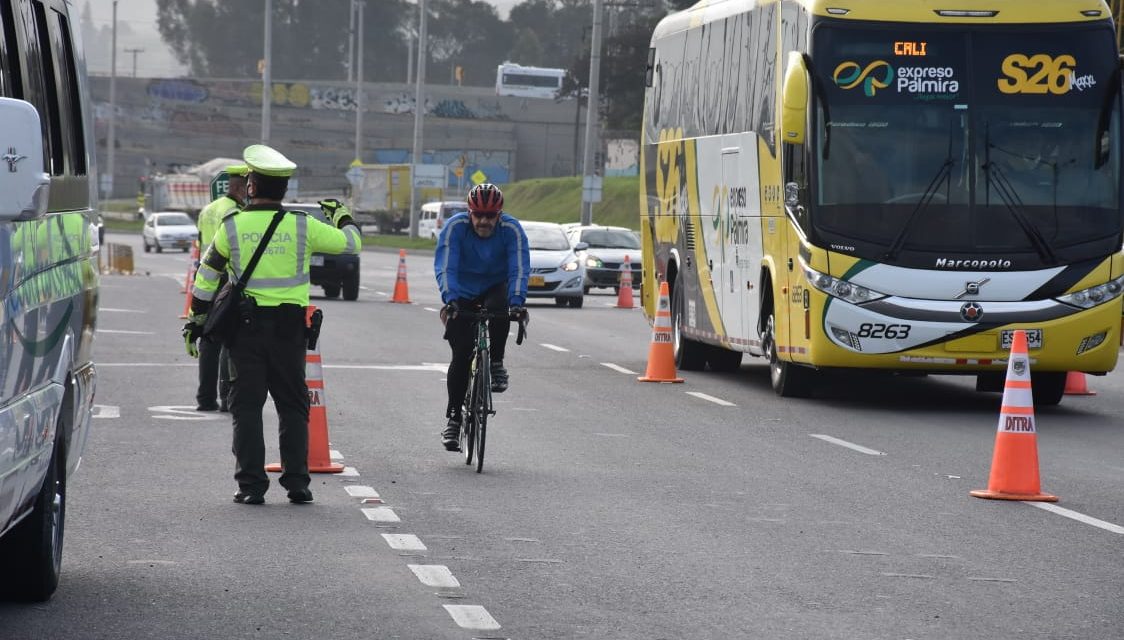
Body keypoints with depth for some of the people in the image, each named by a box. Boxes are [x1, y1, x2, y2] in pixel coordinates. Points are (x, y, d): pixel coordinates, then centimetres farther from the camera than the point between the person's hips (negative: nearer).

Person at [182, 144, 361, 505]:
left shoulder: (232, 226, -2)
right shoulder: (302, 226, -2)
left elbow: (207, 277, 3)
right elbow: (351, 244, 7)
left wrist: (195, 320, 13)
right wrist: (341, 216, 28)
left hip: (245, 326, 0)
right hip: (289, 326, 1)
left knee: (247, 406, 4)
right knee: (293, 405, 9)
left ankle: (251, 485, 0)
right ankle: (297, 482, 6)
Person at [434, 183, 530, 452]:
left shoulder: (512, 229, -20)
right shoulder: (455, 227, -21)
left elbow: (519, 268, -26)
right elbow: (445, 267, -28)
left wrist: (517, 302, -42)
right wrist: (450, 300, -44)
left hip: (495, 288, 0)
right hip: (463, 293, 0)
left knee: (499, 308, -36)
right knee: (461, 355, -10)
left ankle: (496, 365, -16)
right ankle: (453, 418, -1)